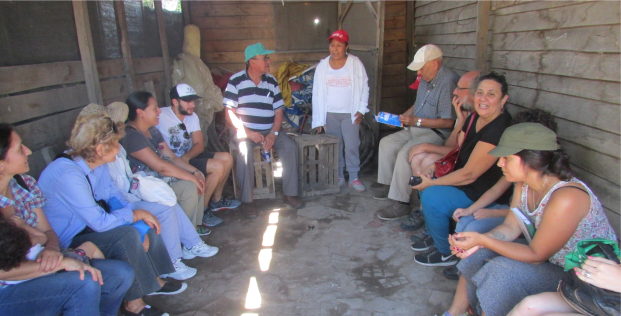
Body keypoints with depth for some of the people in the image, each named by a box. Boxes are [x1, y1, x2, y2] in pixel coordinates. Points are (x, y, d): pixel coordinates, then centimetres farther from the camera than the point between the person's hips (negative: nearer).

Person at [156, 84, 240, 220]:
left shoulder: (192, 116, 5)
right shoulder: (161, 116, -18)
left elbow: (199, 145, -1)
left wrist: (185, 157, -23)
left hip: (189, 156, 8)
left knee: (227, 158, 0)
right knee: (217, 166, -21)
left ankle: (216, 200, 15)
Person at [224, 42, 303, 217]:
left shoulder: (271, 81, 8)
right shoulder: (236, 81, -4)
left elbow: (278, 111, 6)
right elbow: (230, 112, -7)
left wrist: (273, 134, -11)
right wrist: (248, 132, -18)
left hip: (270, 131, 4)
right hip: (246, 131, -3)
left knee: (290, 146, -20)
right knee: (245, 152, -33)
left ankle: (290, 194, -10)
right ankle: (247, 201, -20)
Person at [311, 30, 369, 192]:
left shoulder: (355, 63, -2)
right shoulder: (322, 66, 1)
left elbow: (364, 88, 3)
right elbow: (317, 94, 2)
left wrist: (361, 110, -5)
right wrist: (318, 120, -1)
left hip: (350, 113, -1)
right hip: (330, 114, 2)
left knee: (351, 146, -3)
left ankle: (354, 177, 11)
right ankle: (338, 176, 22)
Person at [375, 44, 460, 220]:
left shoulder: (448, 82, -21)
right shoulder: (426, 79, 10)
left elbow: (448, 122, -25)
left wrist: (416, 121, -23)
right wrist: (403, 116, 7)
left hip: (437, 133, -10)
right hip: (416, 129, 10)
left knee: (405, 153, -29)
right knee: (386, 143, 8)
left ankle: (401, 205, -22)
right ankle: (389, 186, 18)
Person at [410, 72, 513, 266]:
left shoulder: (498, 130, -27)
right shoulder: (474, 118, 1)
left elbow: (469, 174, -27)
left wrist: (431, 183, -19)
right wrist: (433, 168, -7)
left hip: (486, 197, -9)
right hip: (468, 184, 10)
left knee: (431, 197, -22)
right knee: (425, 185, 7)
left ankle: (446, 253, 0)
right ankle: (434, 237, 22)